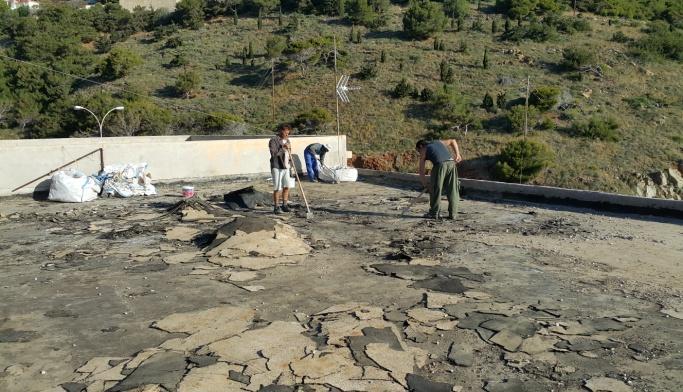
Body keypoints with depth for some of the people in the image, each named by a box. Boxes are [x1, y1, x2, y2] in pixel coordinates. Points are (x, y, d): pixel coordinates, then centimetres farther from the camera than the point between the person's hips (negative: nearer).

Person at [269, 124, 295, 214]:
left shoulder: (287, 140, 14)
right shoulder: (273, 140, -9)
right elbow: (273, 154, -19)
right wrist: (283, 148, -20)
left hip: (285, 166, 7)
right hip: (277, 167, -7)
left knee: (287, 186, 7)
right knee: (277, 188, -3)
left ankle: (284, 205, 19)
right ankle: (276, 207, 7)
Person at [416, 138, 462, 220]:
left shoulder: (424, 151, 21)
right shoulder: (438, 142, 34)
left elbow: (421, 171, 20)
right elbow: (453, 141, 32)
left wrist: (426, 186, 25)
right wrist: (457, 154, 23)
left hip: (440, 164, -4)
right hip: (451, 163, 4)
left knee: (436, 190, 7)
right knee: (452, 190, 9)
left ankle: (434, 213, 11)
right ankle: (453, 214, 12)